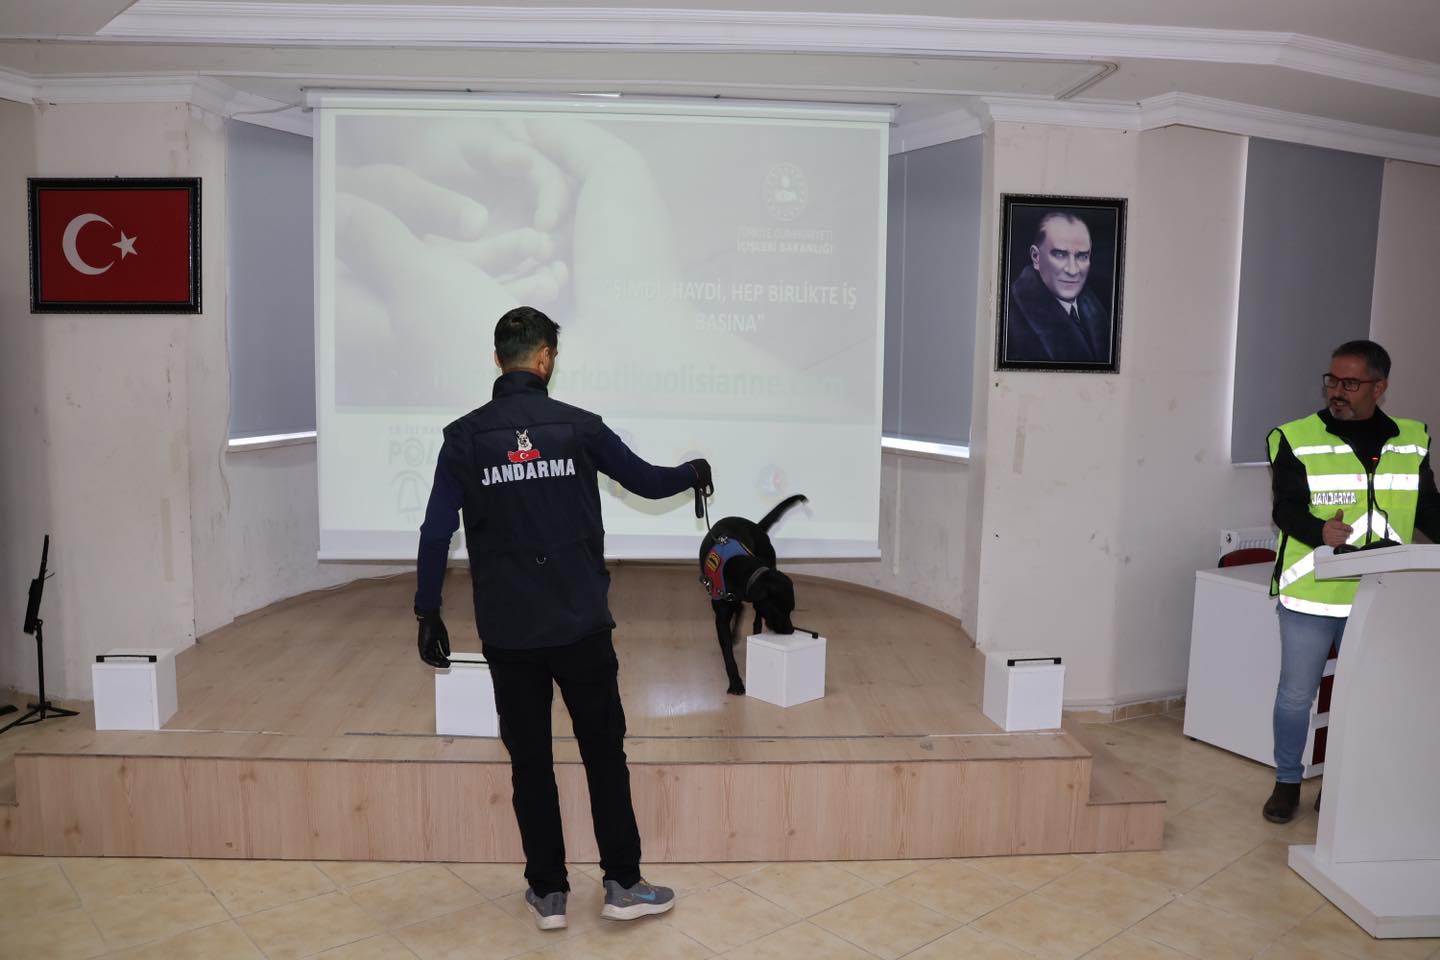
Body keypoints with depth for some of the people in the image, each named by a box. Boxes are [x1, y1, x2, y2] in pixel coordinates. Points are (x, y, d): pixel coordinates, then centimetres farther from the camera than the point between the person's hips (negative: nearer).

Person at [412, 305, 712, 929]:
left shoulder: (464, 437, -3)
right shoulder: (578, 426, -5)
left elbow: (436, 534, -4)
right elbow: (647, 482, 7)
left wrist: (428, 614, 6)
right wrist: (694, 473, 28)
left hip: (507, 633, 1)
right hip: (580, 626, -1)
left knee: (529, 762, 13)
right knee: (605, 752, 13)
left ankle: (547, 892, 22)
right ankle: (623, 885, 20)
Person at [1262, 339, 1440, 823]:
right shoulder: (1297, 439, -6)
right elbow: (1286, 509, -12)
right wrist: (1319, 532, -32)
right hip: (1310, 595, -3)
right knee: (1296, 693, 7)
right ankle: (1287, 784, 25)